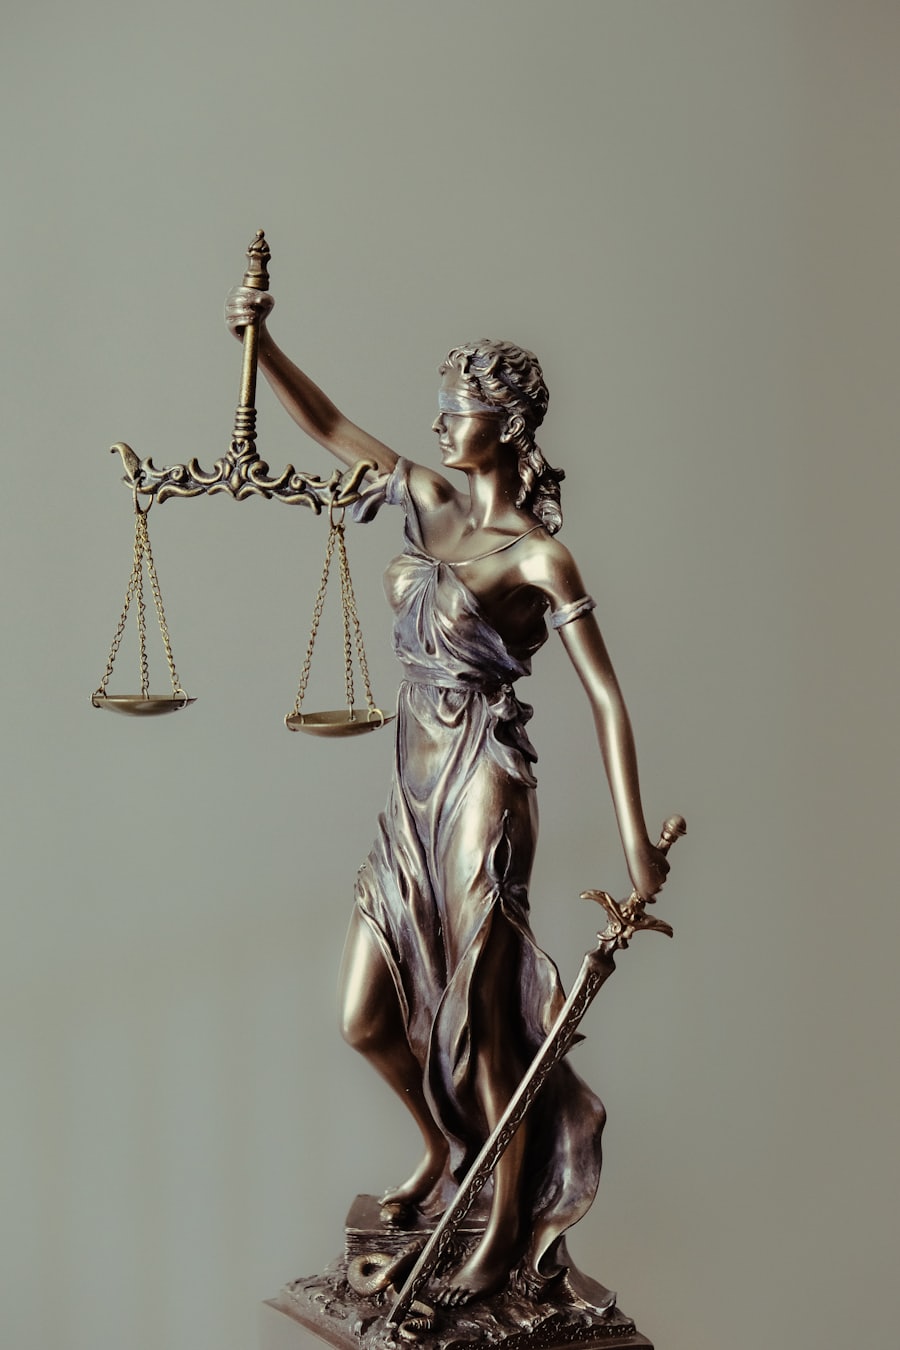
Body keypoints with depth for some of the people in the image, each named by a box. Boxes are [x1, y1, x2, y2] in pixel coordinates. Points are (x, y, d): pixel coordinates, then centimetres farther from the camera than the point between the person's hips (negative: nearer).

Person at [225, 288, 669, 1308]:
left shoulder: (538, 556, -10)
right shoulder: (432, 501, 9)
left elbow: (605, 700, -12)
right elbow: (328, 427, 17)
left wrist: (635, 842, -17)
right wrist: (258, 340, 5)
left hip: (481, 796, -7)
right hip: (413, 795, 7)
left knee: (483, 1019, 0)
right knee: (367, 1015, 11)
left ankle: (509, 1230, 19)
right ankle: (445, 1149, 40)